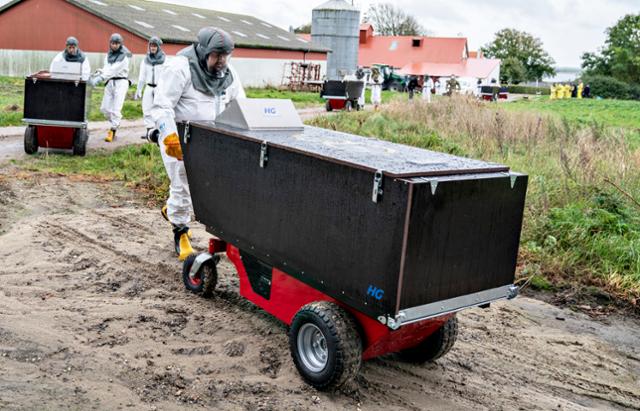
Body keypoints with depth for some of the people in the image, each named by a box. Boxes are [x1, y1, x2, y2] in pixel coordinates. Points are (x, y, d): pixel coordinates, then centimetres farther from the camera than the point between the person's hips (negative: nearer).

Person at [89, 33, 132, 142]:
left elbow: (113, 70, -20)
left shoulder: (124, 56, -11)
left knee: (116, 108, -10)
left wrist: (99, 78, -28)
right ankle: (115, 123, 28)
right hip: (110, 82, 7)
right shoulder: (109, 54, 13)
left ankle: (113, 131, -2)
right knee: (104, 108, 7)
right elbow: (106, 68, 6)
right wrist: (98, 75, -16)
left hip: (121, 82, -7)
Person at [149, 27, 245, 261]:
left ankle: (172, 209, 35)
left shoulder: (229, 74, 5)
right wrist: (171, 136, -32)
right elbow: (161, 107, -20)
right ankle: (181, 232, 20)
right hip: (177, 137, -6)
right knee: (183, 183, -2)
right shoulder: (181, 68, -15)